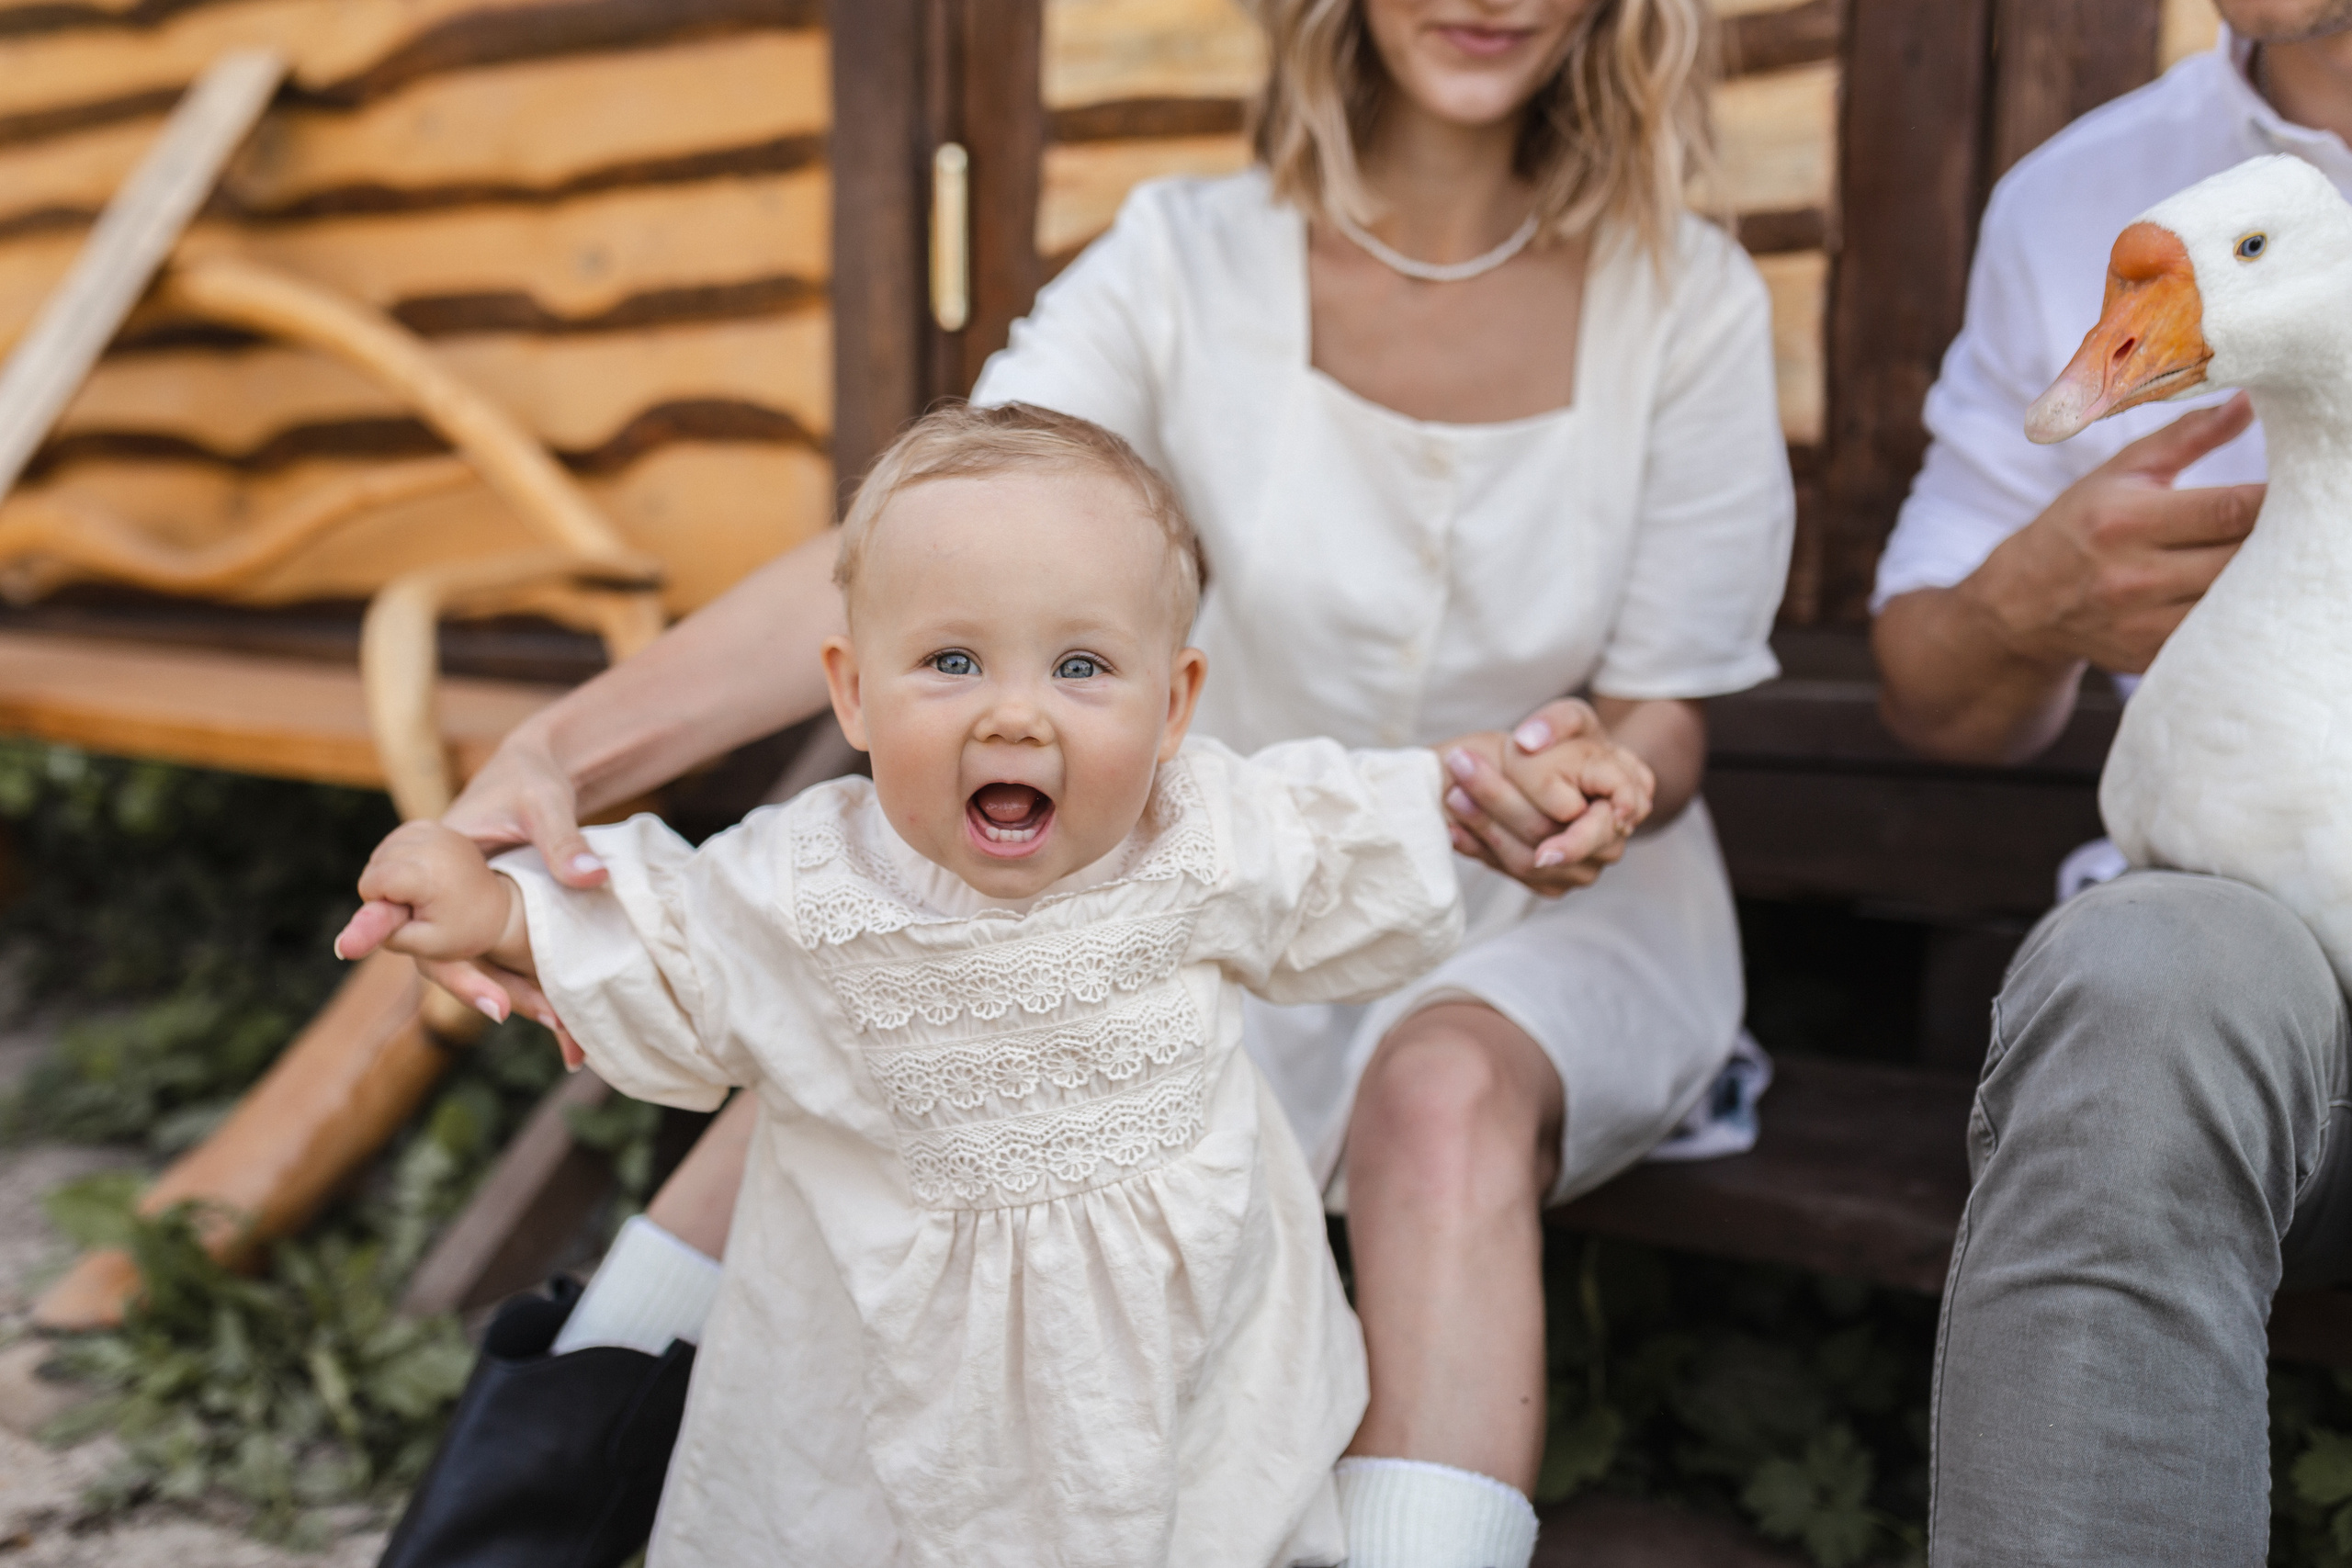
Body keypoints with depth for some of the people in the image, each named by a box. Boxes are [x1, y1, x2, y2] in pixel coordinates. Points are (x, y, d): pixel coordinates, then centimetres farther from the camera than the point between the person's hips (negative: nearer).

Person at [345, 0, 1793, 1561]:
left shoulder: (1689, 299, -11)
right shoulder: (1189, 260, -12)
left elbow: (1666, 711, -6)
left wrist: (1603, 774, -33)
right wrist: (551, 752, -40)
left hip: (1566, 908, -1)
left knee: (1446, 1090, -35)